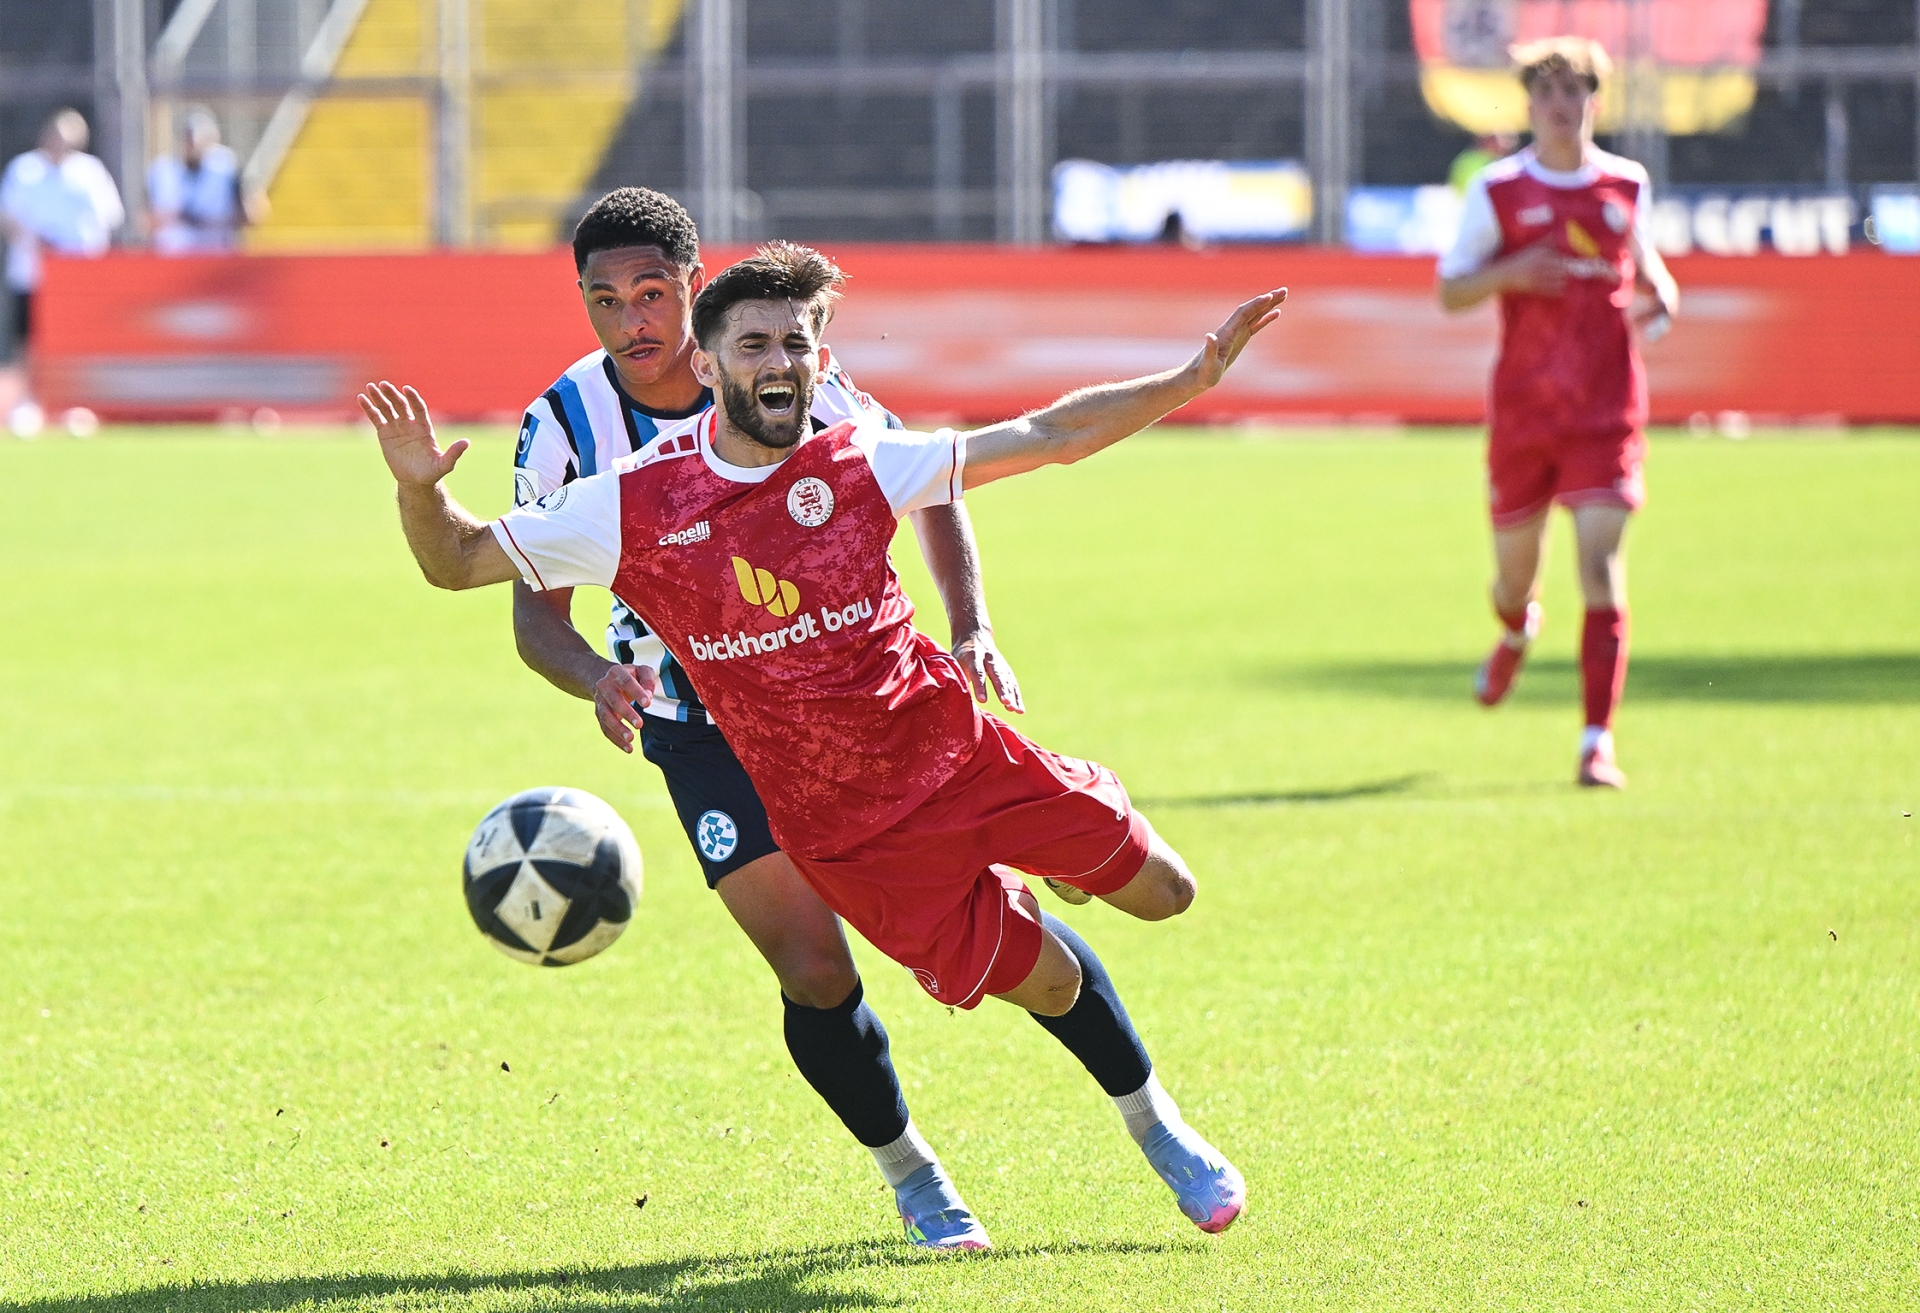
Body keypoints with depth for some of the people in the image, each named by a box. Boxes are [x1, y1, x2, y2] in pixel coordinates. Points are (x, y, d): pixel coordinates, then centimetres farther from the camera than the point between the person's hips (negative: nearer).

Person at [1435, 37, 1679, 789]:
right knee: (1514, 568, 11)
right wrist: (1506, 274, -17)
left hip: (1607, 410, 0)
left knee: (1601, 564, -13)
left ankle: (1597, 743, -14)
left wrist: (1660, 297, 3)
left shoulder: (1626, 186, 7)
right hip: (1522, 408, 0)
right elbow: (1450, 291, 3)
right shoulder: (1497, 191, 1)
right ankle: (1516, 632, 51)